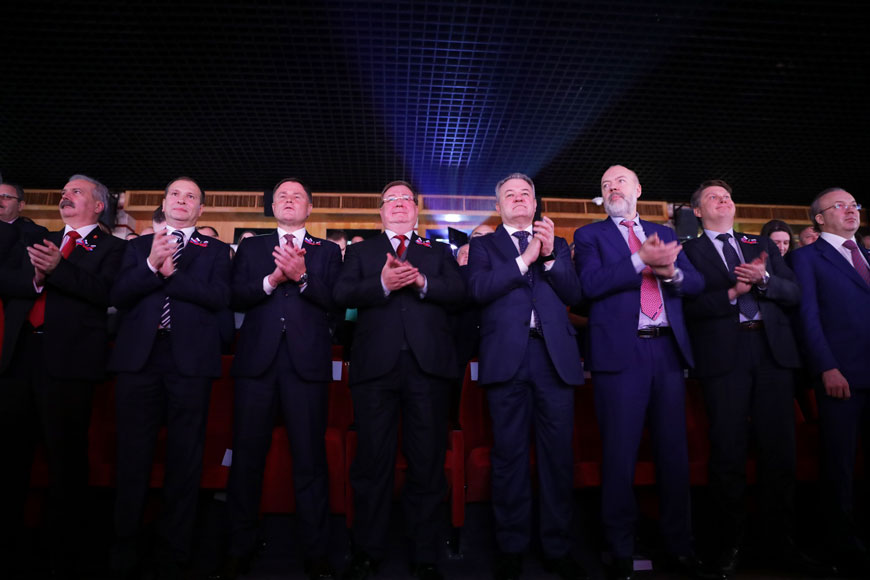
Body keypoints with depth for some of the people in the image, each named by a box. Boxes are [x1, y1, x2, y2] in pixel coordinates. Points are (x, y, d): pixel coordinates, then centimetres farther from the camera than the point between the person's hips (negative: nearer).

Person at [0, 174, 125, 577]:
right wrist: (34, 278, -13)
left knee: (65, 458, 2)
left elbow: (105, 291, -13)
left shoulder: (111, 248, 4)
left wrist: (58, 268, -24)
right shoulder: (34, 241, 20)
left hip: (67, 361, -5)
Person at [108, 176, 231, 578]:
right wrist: (151, 265, -11)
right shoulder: (138, 246, 16)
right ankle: (126, 547, 24)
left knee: (185, 457, 4)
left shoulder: (215, 251, 10)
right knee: (133, 454, 8)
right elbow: (119, 296, 3)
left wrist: (170, 273, -9)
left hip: (190, 359, -2)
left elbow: (220, 297, -6)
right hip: (139, 357, 2)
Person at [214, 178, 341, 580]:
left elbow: (333, 300, -1)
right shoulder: (251, 248, 17)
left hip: (307, 362, -1)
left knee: (310, 458, 2)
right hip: (257, 359, 2)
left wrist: (301, 276, -17)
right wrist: (271, 280, -11)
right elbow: (236, 297, 4)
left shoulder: (327, 252, 13)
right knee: (247, 455, 6)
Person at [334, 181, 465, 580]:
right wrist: (382, 284, -16)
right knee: (373, 461, 6)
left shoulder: (438, 252, 19)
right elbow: (341, 294, 1)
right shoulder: (360, 252, 18)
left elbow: (458, 291, 3)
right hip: (375, 366, 0)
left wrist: (423, 282, -15)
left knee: (427, 462, 5)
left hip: (428, 366, 1)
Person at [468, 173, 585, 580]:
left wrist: (550, 255, -5)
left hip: (554, 355, 2)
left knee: (558, 453, 3)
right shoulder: (483, 246, 14)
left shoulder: (557, 245, 20)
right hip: (506, 356, -2)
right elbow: (478, 290, -4)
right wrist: (525, 257, -5)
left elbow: (574, 294, 8)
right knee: (509, 453, 2)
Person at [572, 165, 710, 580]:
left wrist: (671, 271, -12)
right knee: (620, 456, 1)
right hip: (621, 354, -4)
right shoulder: (589, 235, 7)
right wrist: (641, 260, -17)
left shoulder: (664, 233, 19)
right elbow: (590, 284, -10)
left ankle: (679, 545, 25)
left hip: (669, 351, 4)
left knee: (674, 451, 10)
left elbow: (696, 282, 9)